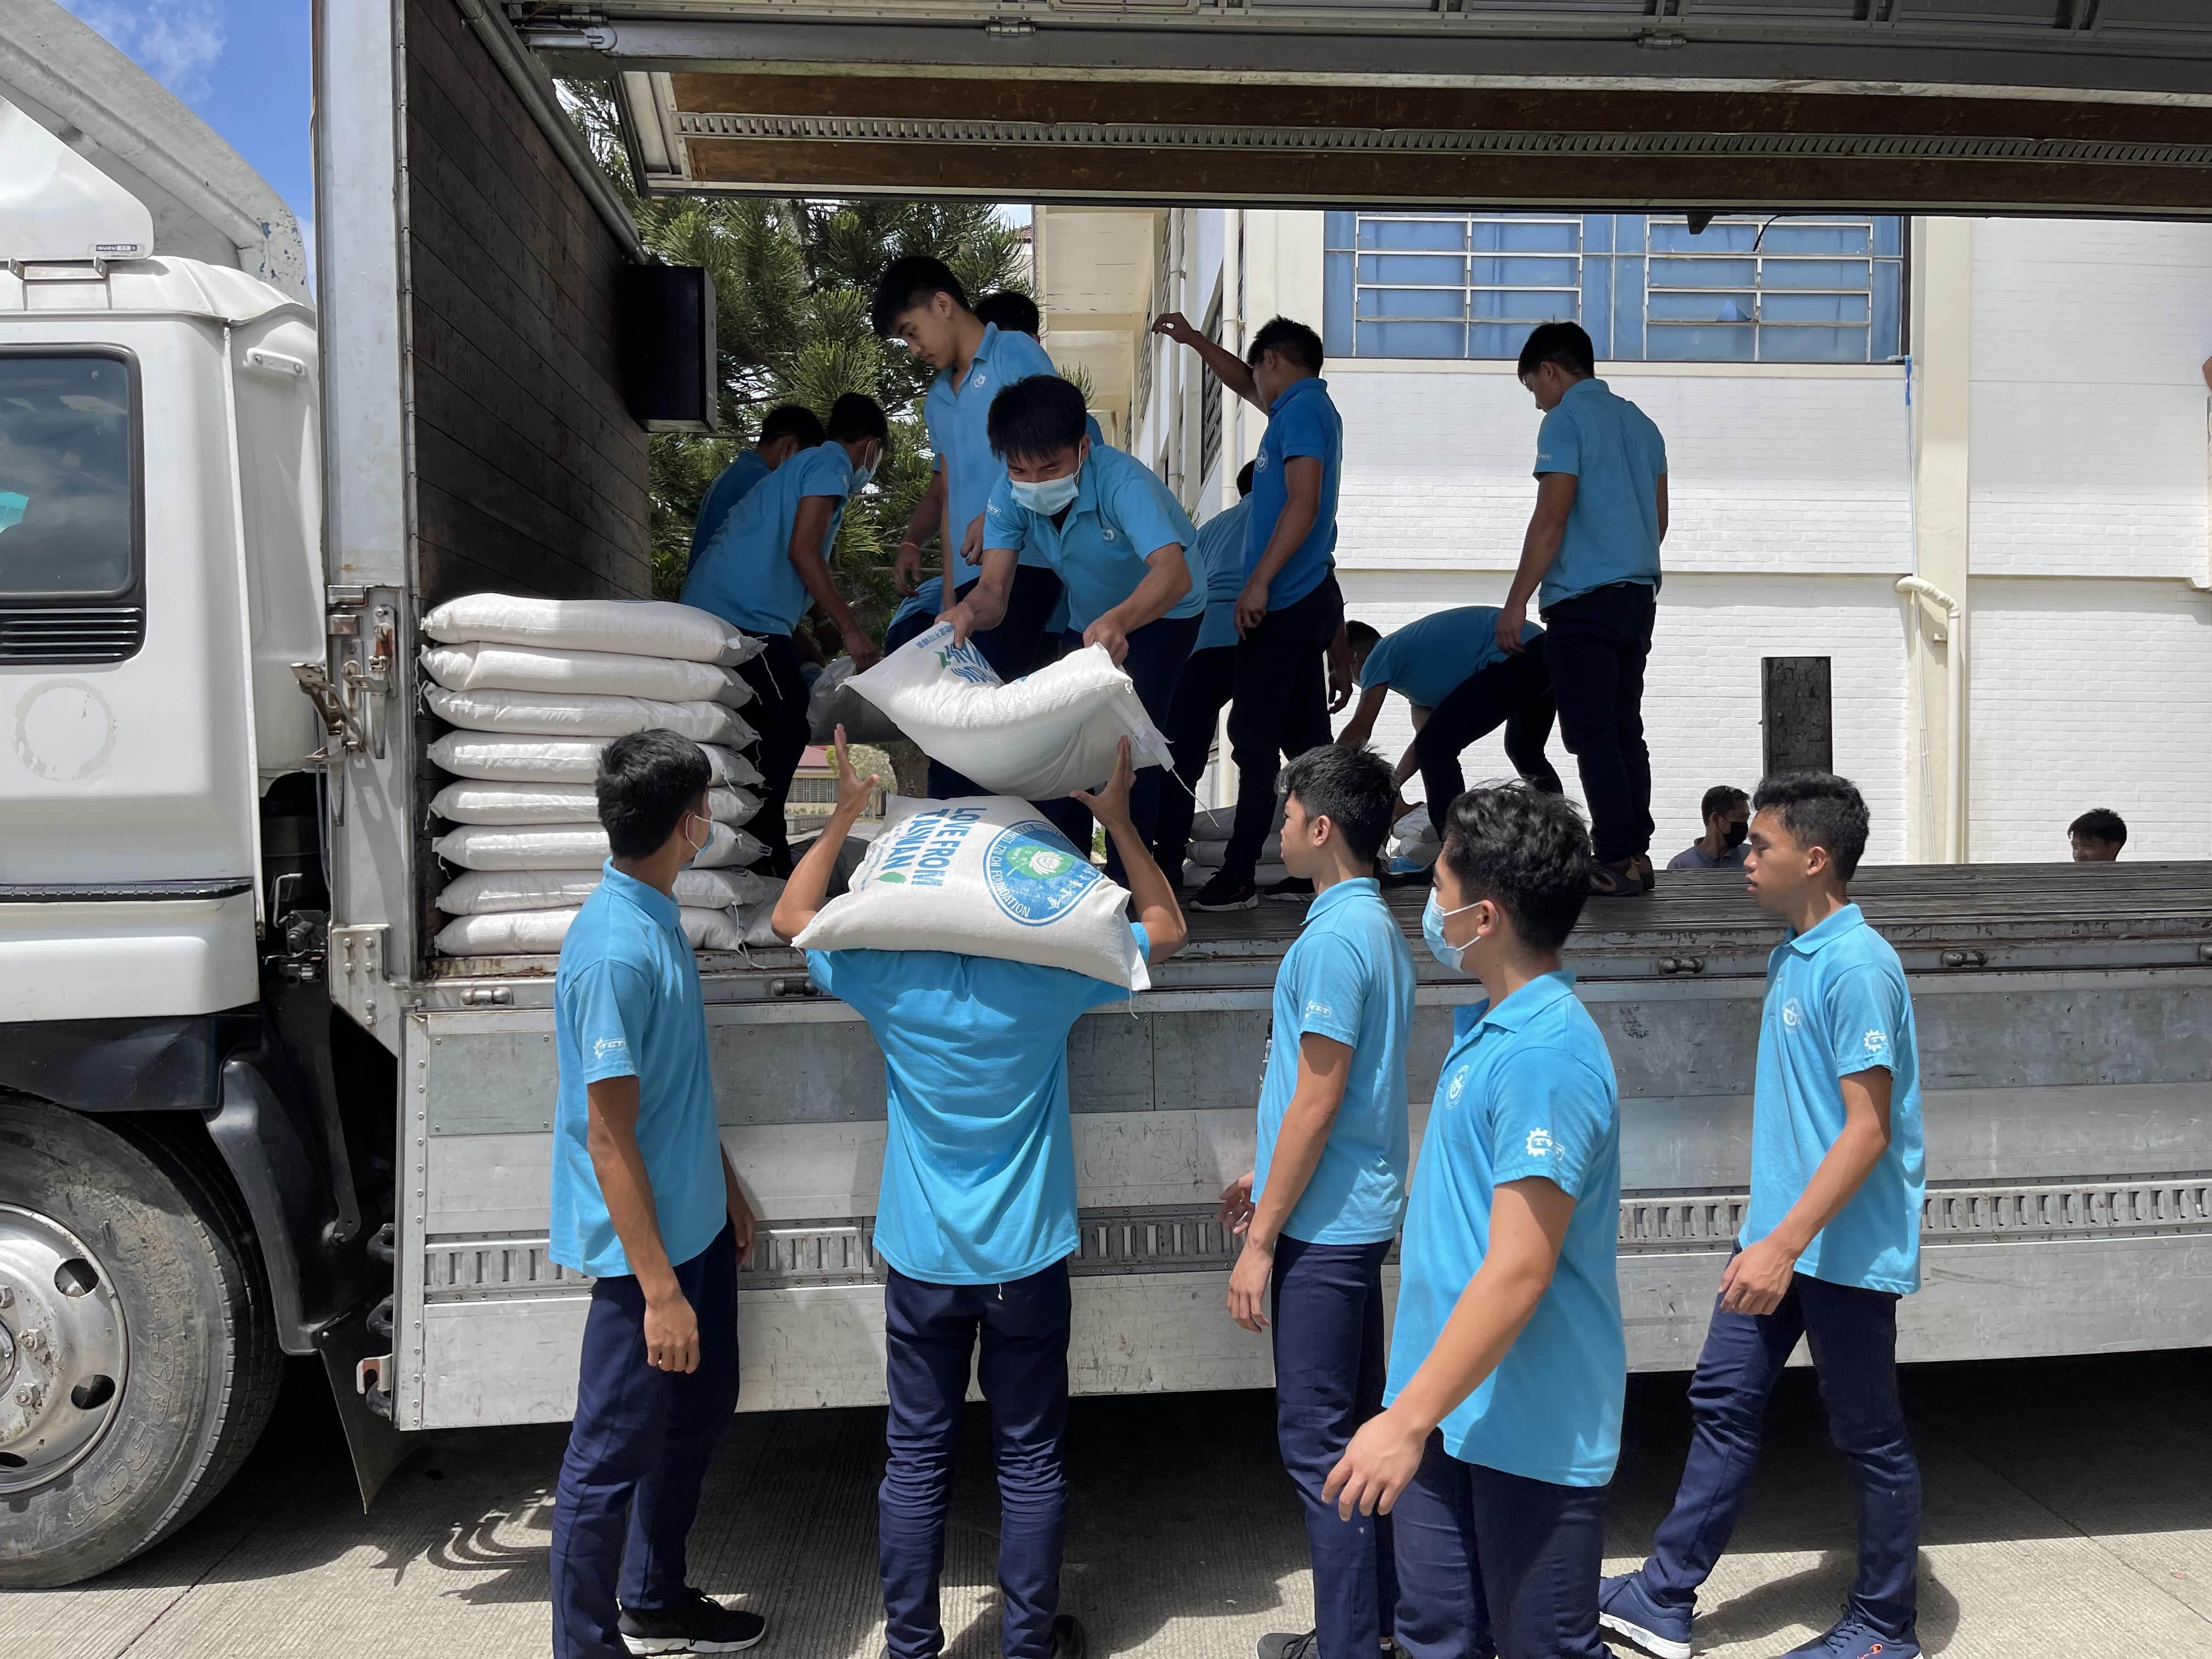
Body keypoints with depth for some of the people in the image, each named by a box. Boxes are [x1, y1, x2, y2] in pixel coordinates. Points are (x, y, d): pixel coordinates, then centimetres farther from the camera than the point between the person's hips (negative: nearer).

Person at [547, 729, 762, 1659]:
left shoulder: (658, 918, 5)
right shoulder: (614, 951, -25)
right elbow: (609, 1139, -24)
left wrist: (727, 1187, 21)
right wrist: (658, 1288, -22)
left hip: (694, 1223, 10)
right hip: (646, 1245, -10)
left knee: (701, 1408, 22)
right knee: (614, 1453, 5)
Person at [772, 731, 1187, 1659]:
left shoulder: (887, 976, -10)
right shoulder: (1048, 976, -12)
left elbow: (793, 917, 10)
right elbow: (1166, 928, 3)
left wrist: (846, 815, 7)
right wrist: (1118, 817, 3)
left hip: (922, 1260, 1)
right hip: (1026, 1259, -1)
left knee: (917, 1459, 11)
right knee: (1029, 1457, 12)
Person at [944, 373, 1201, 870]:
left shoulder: (1122, 481, -38)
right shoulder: (1010, 497, -22)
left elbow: (1173, 572, -53)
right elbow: (993, 589, -29)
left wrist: (1119, 621, -73)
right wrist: (968, 613, -54)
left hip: (1162, 613, -5)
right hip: (1090, 619, 6)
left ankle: (1127, 877, -10)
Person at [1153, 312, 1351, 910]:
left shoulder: (1301, 409, -10)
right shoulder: (1310, 408, 20)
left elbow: (1303, 505, -21)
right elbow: (1244, 386, 38)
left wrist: (1259, 582, -22)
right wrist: (1194, 341, 38)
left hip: (1285, 604, -10)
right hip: (1308, 598, 10)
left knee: (1254, 737, -10)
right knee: (1304, 737, 10)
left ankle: (1238, 877, -9)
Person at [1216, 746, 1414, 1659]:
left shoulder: (1334, 939, -20)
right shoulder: (1377, 927, 11)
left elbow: (1316, 1103, -21)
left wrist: (1261, 1240, -16)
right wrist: (1268, 1180, 22)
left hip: (1323, 1225, -10)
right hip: (1353, 1210, 10)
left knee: (1319, 1443, 1)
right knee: (1357, 1421, 19)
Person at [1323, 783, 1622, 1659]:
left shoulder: (1545, 1057, -23)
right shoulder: (1484, 1025, 8)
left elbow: (1517, 1274, -26)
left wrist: (1408, 1418, -23)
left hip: (1529, 1430, -9)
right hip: (1449, 1408, 9)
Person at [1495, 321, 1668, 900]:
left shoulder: (1566, 420, -7)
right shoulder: (1640, 422, 18)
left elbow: (1551, 518, -15)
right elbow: (1658, 517, 21)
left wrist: (1516, 601, -13)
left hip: (1584, 599, -8)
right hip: (1639, 596, 8)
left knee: (1593, 737, -6)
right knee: (1626, 731, 11)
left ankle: (1616, 862, -7)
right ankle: (1637, 856, 12)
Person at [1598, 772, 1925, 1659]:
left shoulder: (1857, 966, -19)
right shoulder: (1792, 955, 9)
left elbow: (1868, 1128, -23)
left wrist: (1785, 1243, -26)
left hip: (1845, 1248, -9)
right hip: (1780, 1235, 9)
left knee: (1870, 1439, 8)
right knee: (1722, 1403, 12)